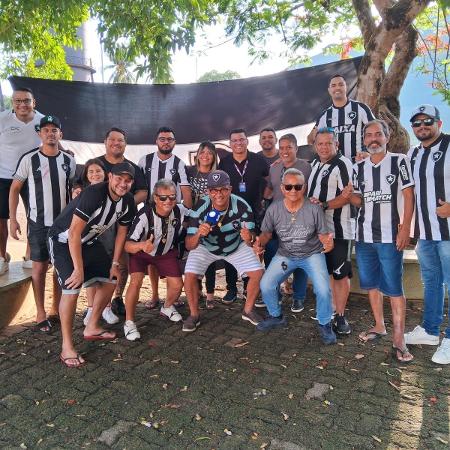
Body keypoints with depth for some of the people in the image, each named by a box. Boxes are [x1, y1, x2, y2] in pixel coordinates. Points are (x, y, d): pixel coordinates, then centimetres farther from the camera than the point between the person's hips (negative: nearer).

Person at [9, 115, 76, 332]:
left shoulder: (69, 161, 3)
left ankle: (56, 310, 25)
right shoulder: (29, 159, -4)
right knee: (40, 267, 2)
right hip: (38, 223, -3)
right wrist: (12, 219, -4)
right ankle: (41, 314, 15)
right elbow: (15, 188, 2)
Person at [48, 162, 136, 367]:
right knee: (72, 287, -20)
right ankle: (67, 348, -8)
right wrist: (79, 269, -29)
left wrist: (115, 263, 3)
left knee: (110, 280, 7)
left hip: (89, 241, 8)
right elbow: (74, 234, -32)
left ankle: (91, 328, 25)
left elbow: (122, 232, 4)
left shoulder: (128, 202, -9)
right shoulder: (93, 194, -32)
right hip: (64, 241, -8)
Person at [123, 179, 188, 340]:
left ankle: (167, 308, 35)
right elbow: (128, 245, -39)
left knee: (177, 285, 0)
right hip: (140, 252, -4)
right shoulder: (144, 215, -34)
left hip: (167, 251, 4)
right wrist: (142, 245, -59)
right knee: (136, 282, -24)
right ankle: (129, 322, -4)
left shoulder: (180, 212, -22)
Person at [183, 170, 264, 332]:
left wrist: (248, 237, -50)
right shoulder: (200, 208, -29)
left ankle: (248, 311, 14)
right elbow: (189, 246, -28)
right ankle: (194, 315, 7)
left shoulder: (242, 206, -28)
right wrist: (198, 234, -51)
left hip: (235, 246, 1)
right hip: (206, 247, -1)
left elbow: (250, 239, -25)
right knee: (189, 275, -19)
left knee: (257, 273, -12)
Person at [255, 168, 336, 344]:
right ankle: (276, 317, 21)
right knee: (266, 286, -11)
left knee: (323, 290, -20)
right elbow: (266, 233, -2)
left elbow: (323, 235, -10)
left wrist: (328, 243, -33)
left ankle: (325, 324, 12)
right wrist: (259, 243, -24)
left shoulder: (314, 209, -17)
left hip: (312, 254, -2)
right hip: (285, 255, 2)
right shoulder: (273, 209, -12)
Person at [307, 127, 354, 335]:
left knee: (340, 273, -1)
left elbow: (348, 195, -18)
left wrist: (325, 205, -23)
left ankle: (340, 316, 8)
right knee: (327, 271, 17)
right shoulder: (316, 163, 16)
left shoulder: (343, 164, -10)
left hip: (338, 229, -8)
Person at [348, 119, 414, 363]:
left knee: (394, 288, -4)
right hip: (364, 236, 5)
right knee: (371, 284, 13)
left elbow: (408, 196, -4)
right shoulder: (359, 167, 10)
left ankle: (398, 339, 3)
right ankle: (379, 326, 28)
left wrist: (405, 228, -12)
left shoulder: (399, 161, -1)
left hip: (390, 236, -4)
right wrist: (349, 195, -8)